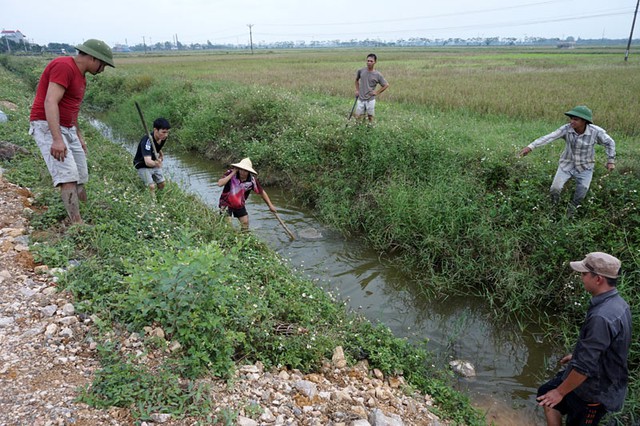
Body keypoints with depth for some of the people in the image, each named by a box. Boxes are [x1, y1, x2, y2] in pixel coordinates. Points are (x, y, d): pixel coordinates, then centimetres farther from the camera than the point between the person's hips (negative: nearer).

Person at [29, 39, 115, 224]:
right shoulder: (63, 66, -15)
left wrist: (79, 137, 21)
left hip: (68, 129, 10)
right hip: (48, 126, -10)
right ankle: (77, 223, -22)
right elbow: (50, 102, -25)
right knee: (68, 175, -19)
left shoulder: (80, 75, 15)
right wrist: (57, 139, -33)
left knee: (81, 177, 7)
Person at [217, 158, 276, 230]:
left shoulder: (252, 180, -17)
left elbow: (261, 192, -5)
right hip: (226, 203, -3)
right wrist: (232, 173, -34)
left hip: (239, 205, 3)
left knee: (245, 223, 11)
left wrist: (270, 205, -2)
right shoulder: (230, 173, -22)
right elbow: (220, 184, -34)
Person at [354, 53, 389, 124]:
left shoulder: (377, 75, -6)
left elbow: (386, 85, 2)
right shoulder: (361, 71, 0)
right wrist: (357, 90, 10)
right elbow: (356, 80, 21)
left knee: (370, 117, 6)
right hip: (360, 99, 2)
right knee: (357, 117, 3)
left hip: (370, 100, -2)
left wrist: (377, 92, -3)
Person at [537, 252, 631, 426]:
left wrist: (560, 391, -18)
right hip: (602, 378, 9)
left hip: (594, 390, -9)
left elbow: (585, 366, -30)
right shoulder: (617, 303, -4)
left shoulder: (601, 317, -35)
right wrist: (577, 355, 24)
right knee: (545, 393, 19)